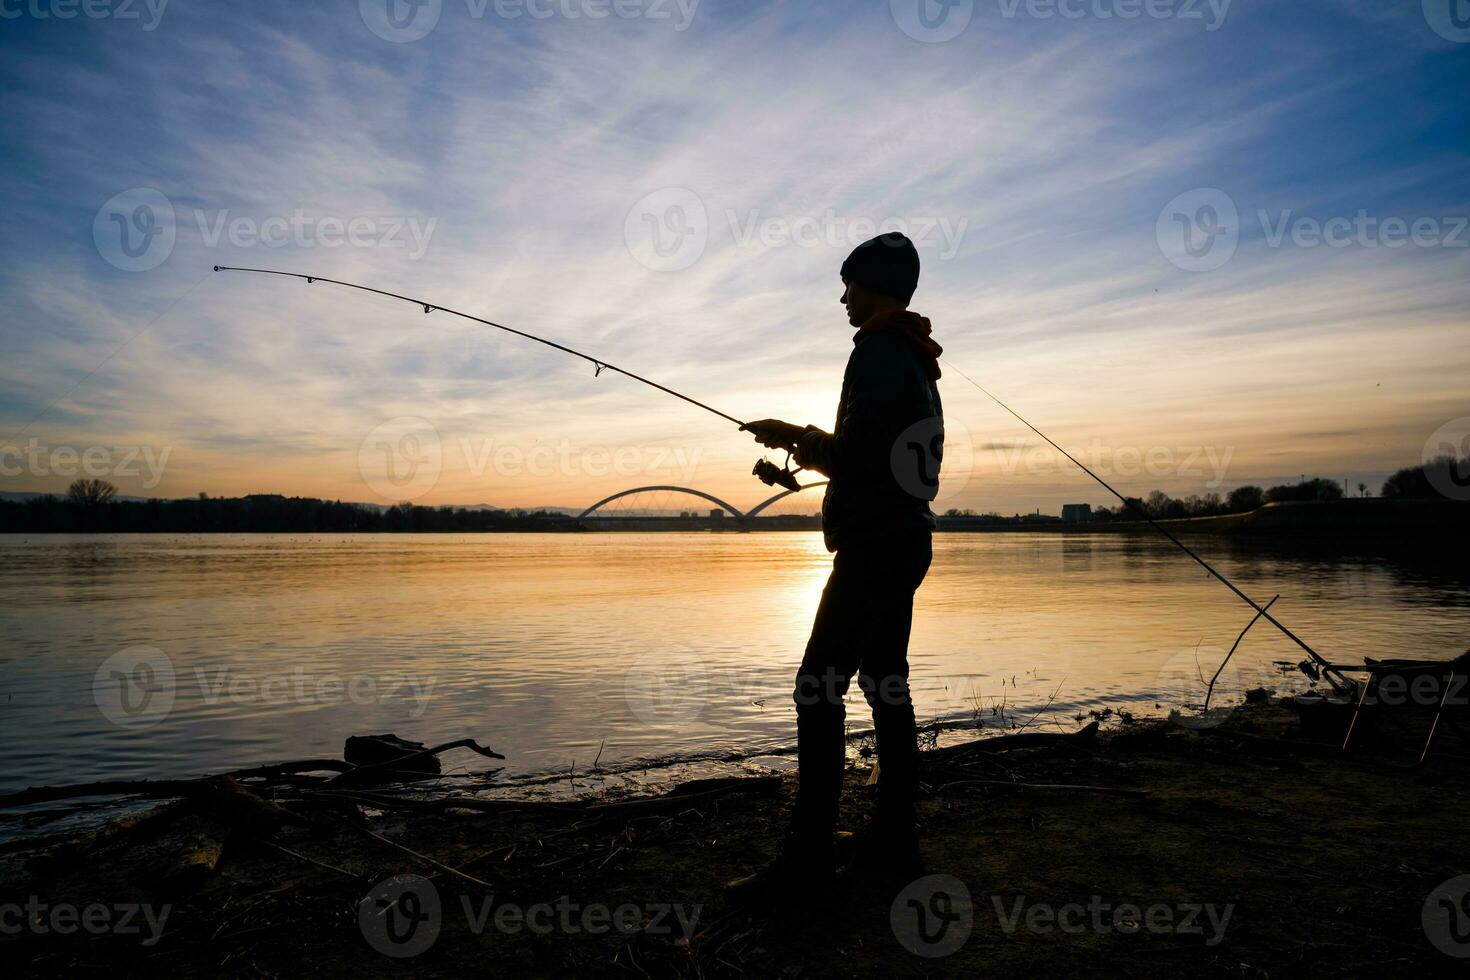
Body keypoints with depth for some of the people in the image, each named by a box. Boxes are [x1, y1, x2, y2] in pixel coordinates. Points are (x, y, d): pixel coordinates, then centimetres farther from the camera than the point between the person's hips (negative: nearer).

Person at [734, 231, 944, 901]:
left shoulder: (879, 351, -11)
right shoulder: (915, 359, 20)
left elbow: (859, 455, -20)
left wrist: (801, 440, -2)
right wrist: (813, 447, 19)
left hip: (873, 544, -10)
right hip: (903, 539, 10)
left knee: (818, 690, -9)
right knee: (886, 688, 11)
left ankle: (808, 857, -6)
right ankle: (892, 846, 17)